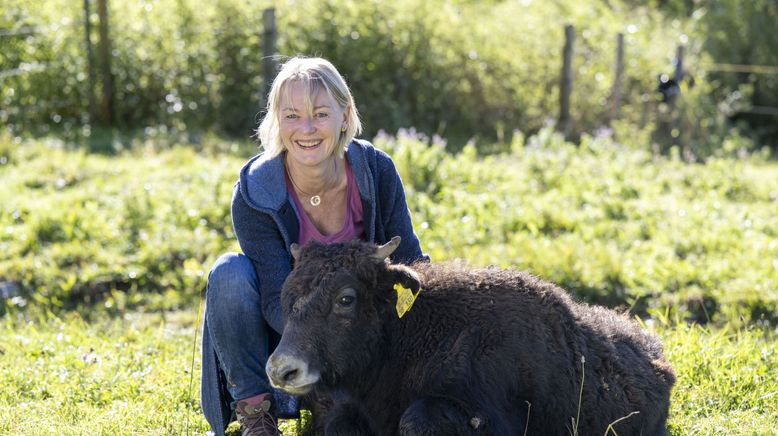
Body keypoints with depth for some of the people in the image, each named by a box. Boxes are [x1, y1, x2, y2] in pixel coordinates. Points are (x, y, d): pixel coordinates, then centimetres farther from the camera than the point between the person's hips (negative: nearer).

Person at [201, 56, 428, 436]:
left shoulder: (376, 171, -15)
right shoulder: (254, 194, -21)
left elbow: (410, 261, -7)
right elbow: (276, 301, -27)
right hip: (287, 331, -1)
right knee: (230, 272, -30)